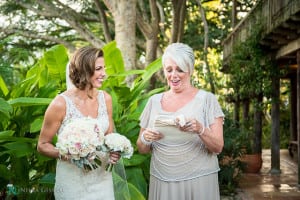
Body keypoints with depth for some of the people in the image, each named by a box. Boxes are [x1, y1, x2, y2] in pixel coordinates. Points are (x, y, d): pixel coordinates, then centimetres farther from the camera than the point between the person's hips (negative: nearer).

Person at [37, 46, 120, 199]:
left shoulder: (105, 98, -3)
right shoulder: (61, 104, -16)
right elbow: (42, 145, -6)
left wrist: (113, 152, -11)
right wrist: (64, 154, -25)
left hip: (102, 177, 4)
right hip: (72, 179, -4)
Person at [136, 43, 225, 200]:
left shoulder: (206, 99, -5)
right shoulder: (154, 101, 5)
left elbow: (218, 147, -9)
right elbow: (142, 149, 10)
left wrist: (200, 130, -27)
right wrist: (145, 139, -12)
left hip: (198, 182, -3)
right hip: (161, 182, 3)